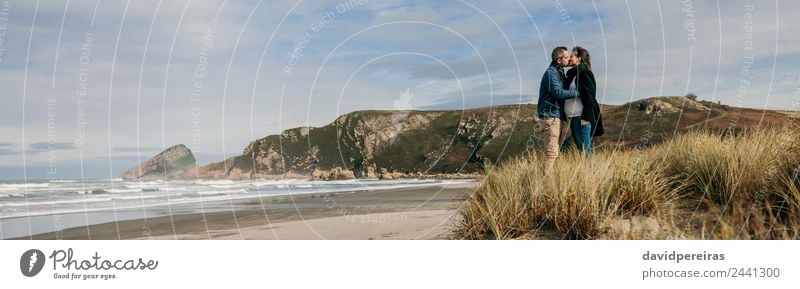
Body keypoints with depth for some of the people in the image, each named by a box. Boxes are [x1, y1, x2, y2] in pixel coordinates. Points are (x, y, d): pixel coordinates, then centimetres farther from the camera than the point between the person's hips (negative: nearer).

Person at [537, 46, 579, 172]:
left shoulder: (558, 72, 18)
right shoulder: (551, 73, -12)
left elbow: (563, 89, 24)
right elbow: (558, 92, -23)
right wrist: (576, 92, -16)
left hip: (555, 115, 10)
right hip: (550, 116, -10)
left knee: (554, 150, 14)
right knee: (551, 151, -11)